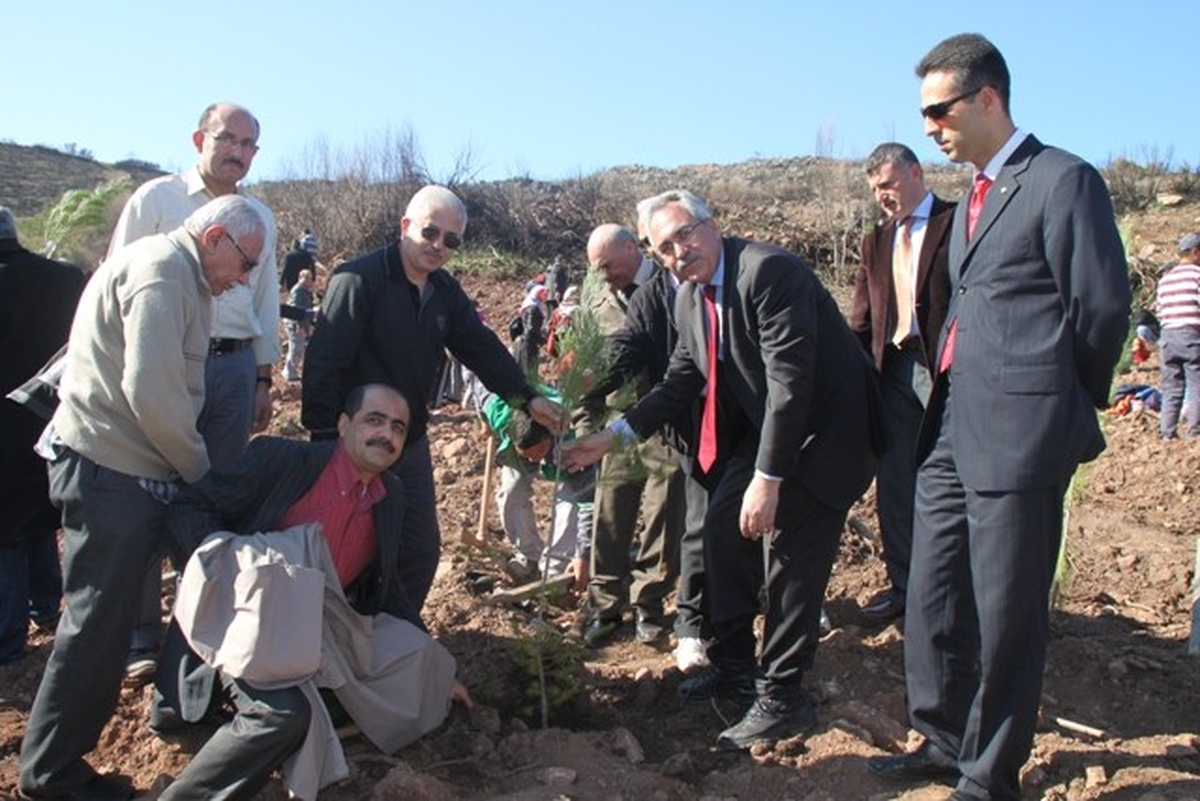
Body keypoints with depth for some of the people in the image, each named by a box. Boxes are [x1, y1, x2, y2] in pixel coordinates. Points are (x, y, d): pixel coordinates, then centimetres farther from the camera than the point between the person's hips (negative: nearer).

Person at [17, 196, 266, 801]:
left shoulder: (179, 275, 16)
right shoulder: (162, 270, -16)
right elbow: (151, 393, -24)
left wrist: (191, 468, 9)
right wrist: (200, 471, -11)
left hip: (127, 469, 10)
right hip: (110, 473, -10)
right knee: (98, 624, 0)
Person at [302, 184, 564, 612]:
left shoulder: (446, 292, 6)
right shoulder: (359, 280, -17)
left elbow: (483, 348, 8)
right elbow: (323, 363, -20)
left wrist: (528, 398, -2)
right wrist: (325, 439, -21)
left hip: (410, 444, 7)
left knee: (422, 549, 11)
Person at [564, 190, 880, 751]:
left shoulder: (768, 271, -25)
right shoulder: (688, 300, 2)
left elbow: (791, 379, -29)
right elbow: (679, 383, 9)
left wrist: (768, 478, -29)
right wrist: (613, 435, -1)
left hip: (822, 430, -8)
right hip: (763, 425, 9)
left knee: (788, 555, -7)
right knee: (722, 529, 8)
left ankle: (782, 698, 8)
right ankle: (734, 667, 25)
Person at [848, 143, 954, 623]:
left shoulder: (957, 223, -1)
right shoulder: (876, 240, 16)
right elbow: (860, 319, 14)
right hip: (892, 369, 6)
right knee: (894, 483, 9)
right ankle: (903, 584, 22)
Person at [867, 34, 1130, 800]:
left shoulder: (1064, 180, -8)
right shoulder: (974, 197, 18)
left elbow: (1102, 306, -9)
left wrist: (1065, 409, 2)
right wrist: (949, 401, 12)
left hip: (1019, 436, -8)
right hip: (952, 428, 9)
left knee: (1005, 612, 2)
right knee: (933, 596, 15)